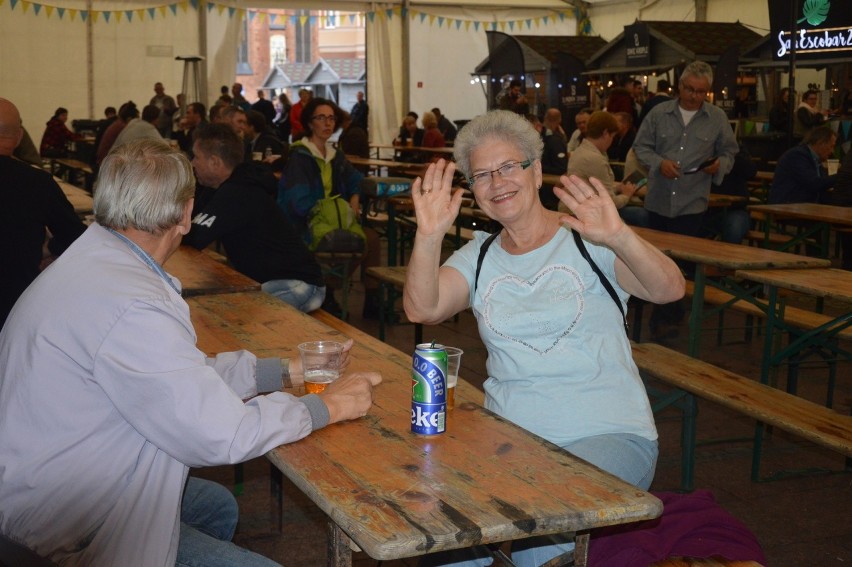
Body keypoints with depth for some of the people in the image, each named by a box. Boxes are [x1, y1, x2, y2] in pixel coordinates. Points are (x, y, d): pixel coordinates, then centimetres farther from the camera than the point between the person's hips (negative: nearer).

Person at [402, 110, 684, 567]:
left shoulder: (589, 242, -1)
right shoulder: (478, 257, 10)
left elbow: (670, 289, -16)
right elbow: (422, 310, -7)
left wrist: (619, 238, -36)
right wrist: (429, 236, -25)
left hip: (608, 435, -3)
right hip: (509, 438, 3)